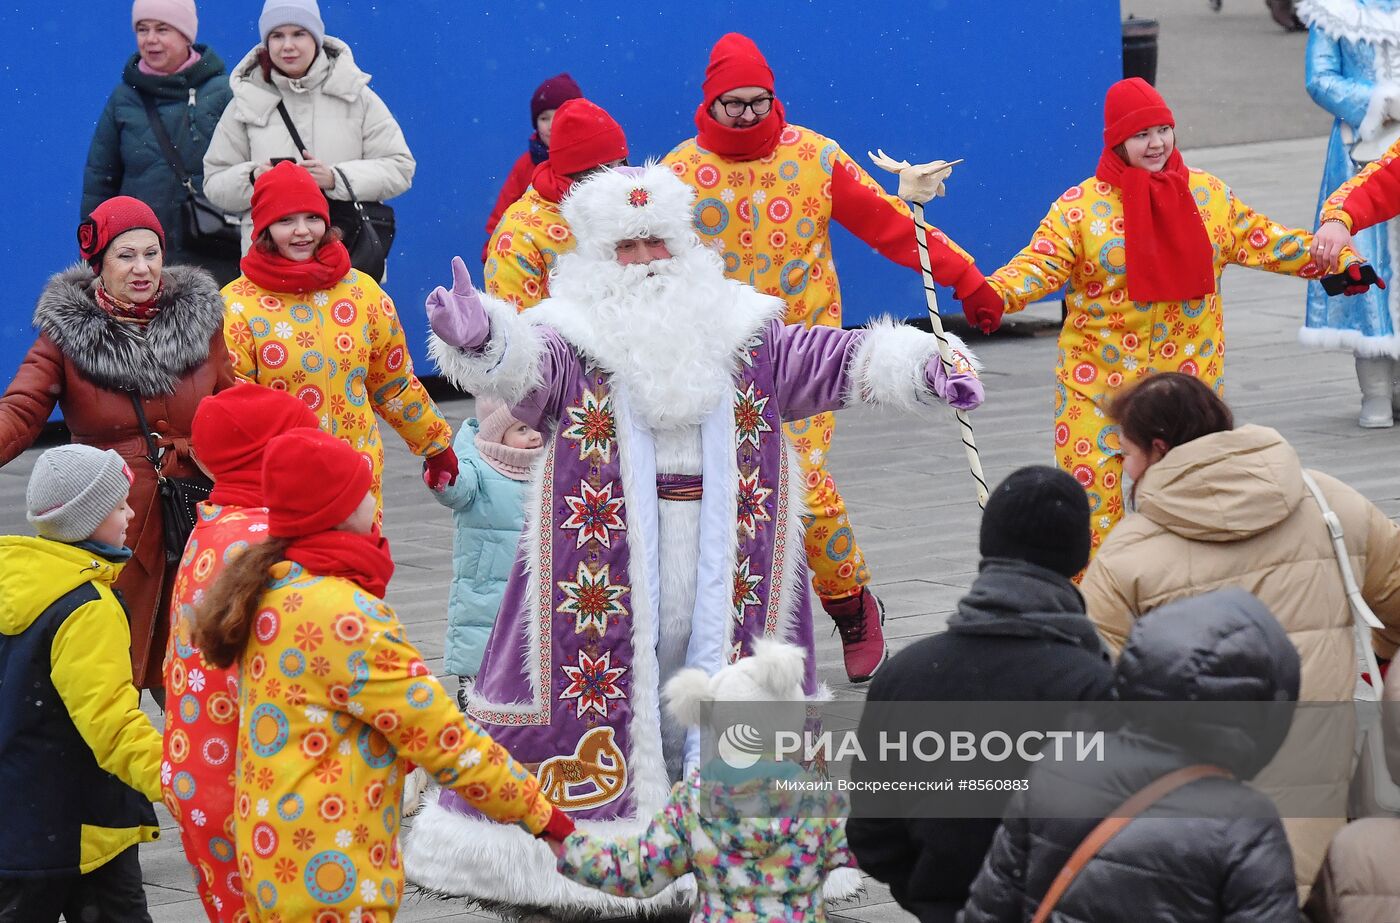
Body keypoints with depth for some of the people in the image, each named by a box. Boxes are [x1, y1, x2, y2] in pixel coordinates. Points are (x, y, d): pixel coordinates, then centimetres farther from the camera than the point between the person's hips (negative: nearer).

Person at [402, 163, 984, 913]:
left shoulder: (737, 331, 11)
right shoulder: (576, 338, -1)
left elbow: (832, 362, 6)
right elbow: (523, 364, -21)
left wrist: (919, 367, -9)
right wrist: (482, 339, -45)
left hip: (718, 563, 3)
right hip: (611, 562, -3)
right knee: (608, 679, -3)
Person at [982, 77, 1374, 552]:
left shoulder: (1209, 194, 6)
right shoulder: (1079, 206, -4)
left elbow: (1261, 242, 11)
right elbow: (1041, 263, -11)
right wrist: (994, 295, -31)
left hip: (1188, 373, 3)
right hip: (1099, 378, -3)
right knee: (1091, 482, -9)